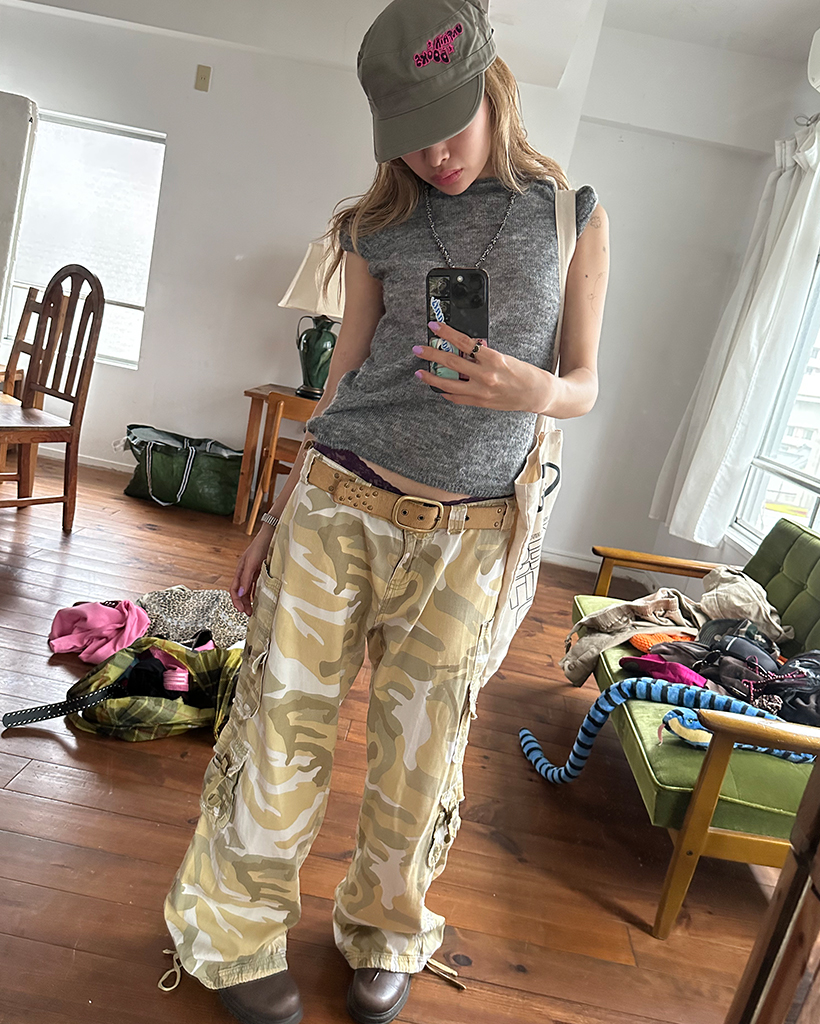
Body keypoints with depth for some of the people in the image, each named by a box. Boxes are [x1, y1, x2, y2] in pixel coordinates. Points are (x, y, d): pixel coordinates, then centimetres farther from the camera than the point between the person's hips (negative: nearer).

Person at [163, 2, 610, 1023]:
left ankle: (385, 937, 39)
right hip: (337, 503, 1)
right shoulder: (381, 223, 7)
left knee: (420, 757, 10)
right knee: (283, 726, 7)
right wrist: (274, 522, 9)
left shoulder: (575, 214, 5)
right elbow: (345, 380, 9)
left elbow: (586, 383, 7)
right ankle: (232, 934, 34)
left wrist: (536, 392, -18)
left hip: (463, 537, 0)